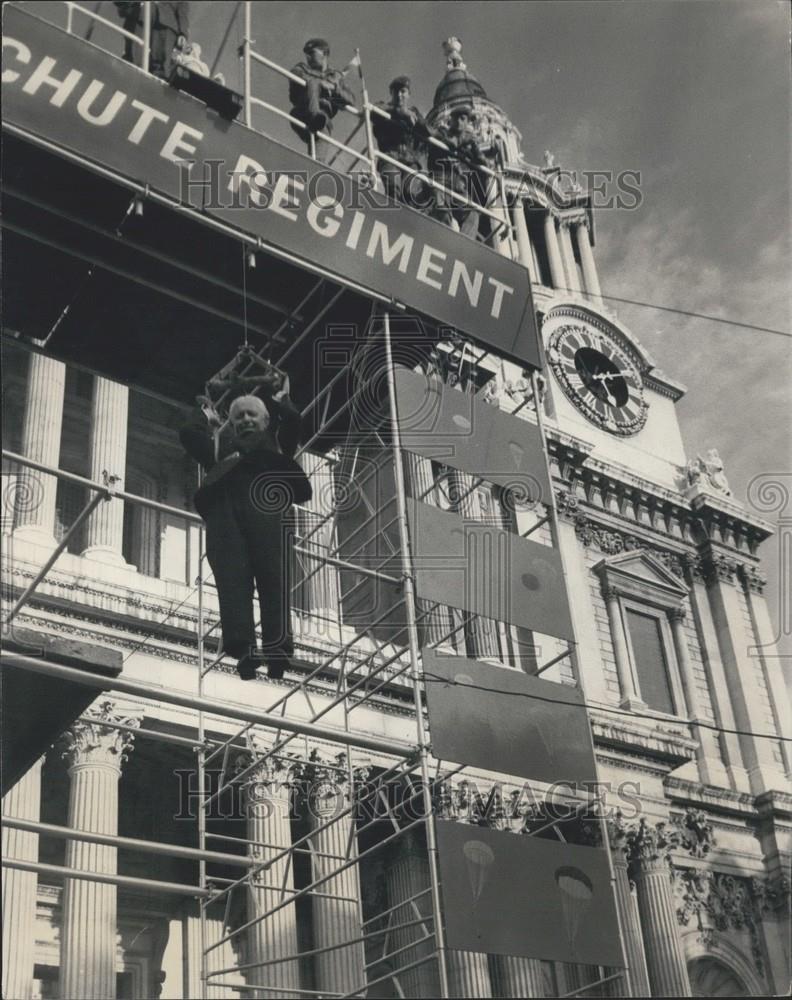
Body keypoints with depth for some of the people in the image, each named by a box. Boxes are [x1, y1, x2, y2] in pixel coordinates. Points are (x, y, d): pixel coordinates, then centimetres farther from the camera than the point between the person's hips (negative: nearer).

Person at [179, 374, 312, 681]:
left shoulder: (276, 446, 36)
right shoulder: (222, 449, 39)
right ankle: (242, 649, -34)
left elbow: (293, 420, 21)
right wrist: (205, 414, 45)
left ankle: (277, 647, -31)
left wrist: (276, 400, 38)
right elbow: (188, 434, 29)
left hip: (266, 503, -1)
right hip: (224, 504, 1)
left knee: (273, 574, -20)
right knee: (231, 576, -21)